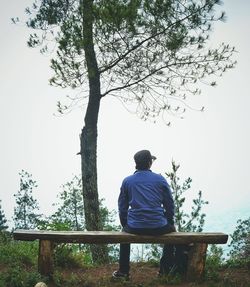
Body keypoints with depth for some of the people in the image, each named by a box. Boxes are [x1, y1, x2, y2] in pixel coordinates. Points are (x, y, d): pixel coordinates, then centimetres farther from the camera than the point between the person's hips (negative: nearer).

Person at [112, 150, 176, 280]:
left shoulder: (127, 181, 5)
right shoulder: (160, 179, 2)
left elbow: (122, 207, 9)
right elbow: (169, 204, 6)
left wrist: (125, 225, 24)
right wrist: (170, 223, 21)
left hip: (135, 227, 1)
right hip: (159, 227, -1)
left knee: (125, 232, 35)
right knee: (171, 230, 33)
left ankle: (123, 271, 34)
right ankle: (165, 269, 32)